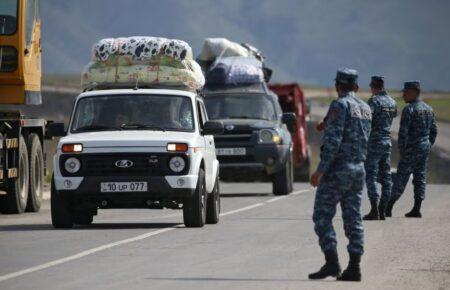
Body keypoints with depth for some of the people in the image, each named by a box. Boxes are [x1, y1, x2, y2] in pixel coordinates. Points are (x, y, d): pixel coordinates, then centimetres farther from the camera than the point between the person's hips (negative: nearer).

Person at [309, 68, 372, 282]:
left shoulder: (340, 105, -11)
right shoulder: (365, 108, 13)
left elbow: (333, 140, -19)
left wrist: (320, 170, -19)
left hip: (337, 168, -7)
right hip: (358, 168, 7)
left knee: (322, 216, -4)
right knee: (353, 219, 7)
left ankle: (331, 263, -14)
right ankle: (354, 267, 2)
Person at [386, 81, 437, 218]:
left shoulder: (409, 109, -14)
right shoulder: (428, 109, 11)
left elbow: (403, 132, -18)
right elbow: (434, 131, 15)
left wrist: (401, 150, -13)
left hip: (411, 149, -7)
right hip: (425, 148, 7)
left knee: (401, 178, -4)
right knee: (420, 178, 8)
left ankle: (388, 208, -2)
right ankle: (416, 209, 6)